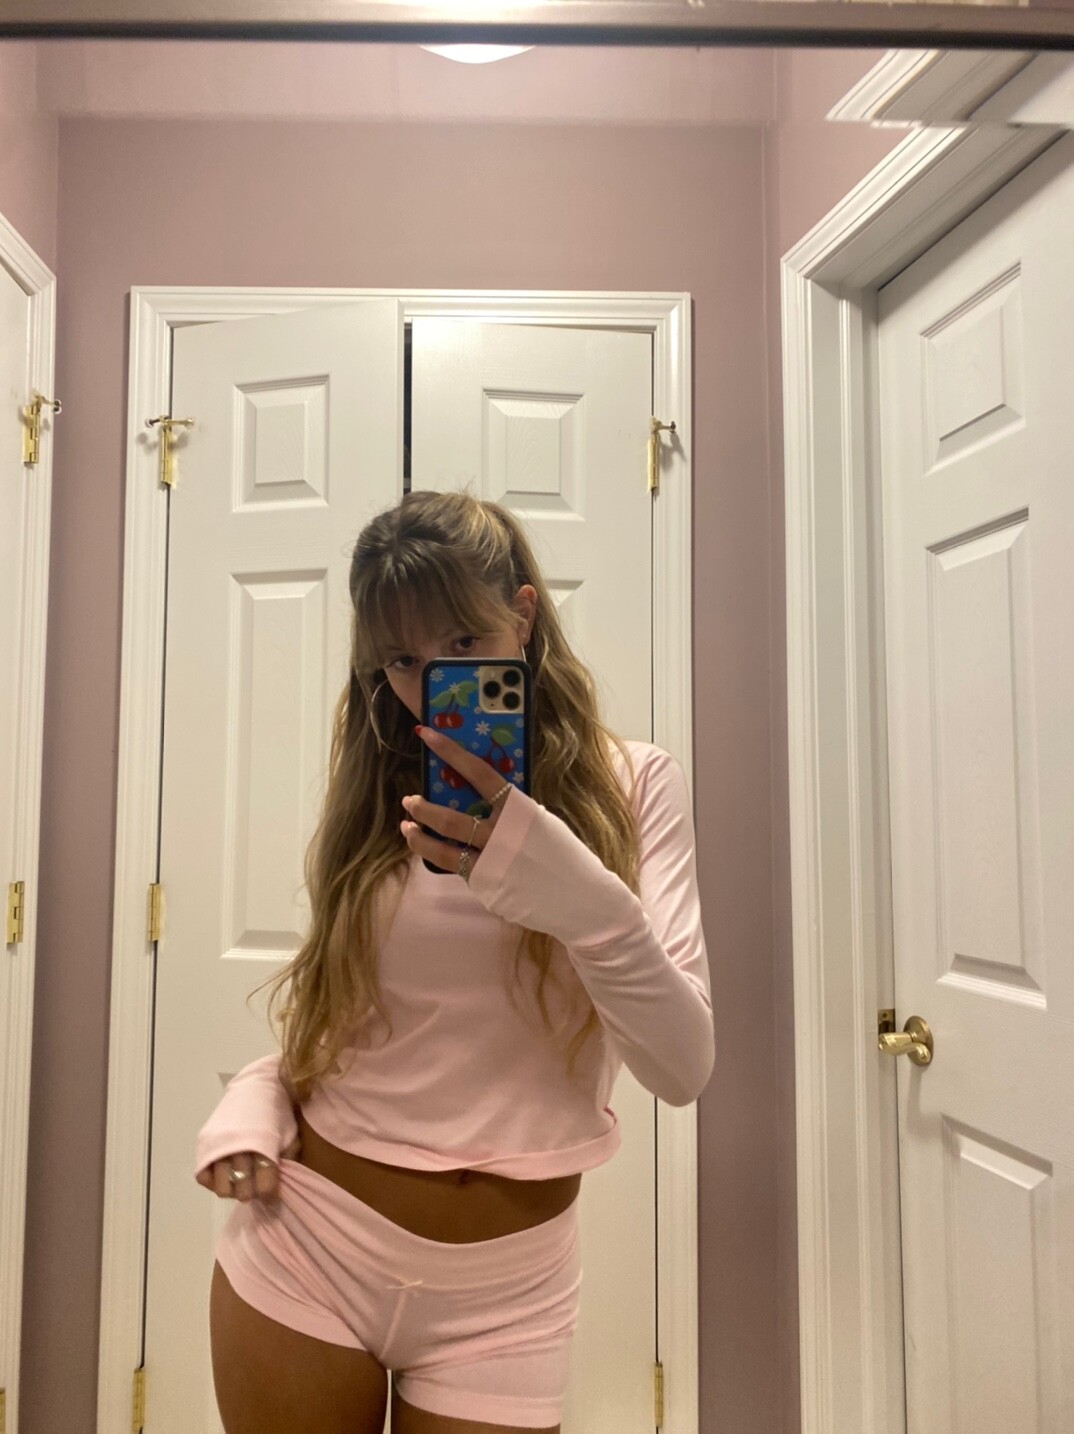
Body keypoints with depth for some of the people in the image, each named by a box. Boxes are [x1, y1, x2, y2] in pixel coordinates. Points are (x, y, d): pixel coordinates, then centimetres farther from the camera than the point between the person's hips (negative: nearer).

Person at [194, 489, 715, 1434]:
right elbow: (324, 1014, 10)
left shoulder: (631, 784, -7)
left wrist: (572, 890, -28)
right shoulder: (374, 796, 0)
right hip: (305, 1253, 2)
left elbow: (685, 1066, -14)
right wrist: (256, 1099, -9)